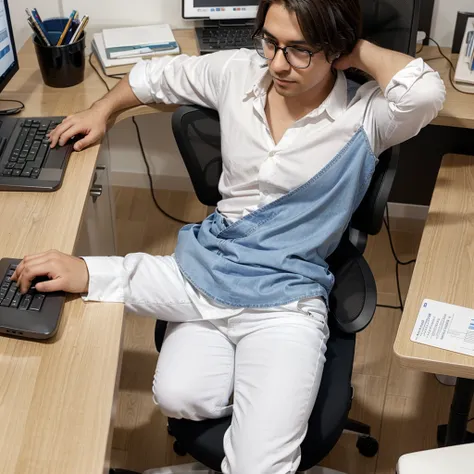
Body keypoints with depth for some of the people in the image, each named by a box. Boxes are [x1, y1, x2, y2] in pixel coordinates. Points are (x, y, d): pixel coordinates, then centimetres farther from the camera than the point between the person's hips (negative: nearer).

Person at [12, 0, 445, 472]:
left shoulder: (363, 116, -8)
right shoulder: (237, 72, 4)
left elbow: (425, 91, -30)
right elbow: (159, 74, 22)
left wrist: (358, 52, -14)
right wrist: (102, 110, 13)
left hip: (287, 300, -4)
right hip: (209, 268, 5)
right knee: (178, 396, -22)